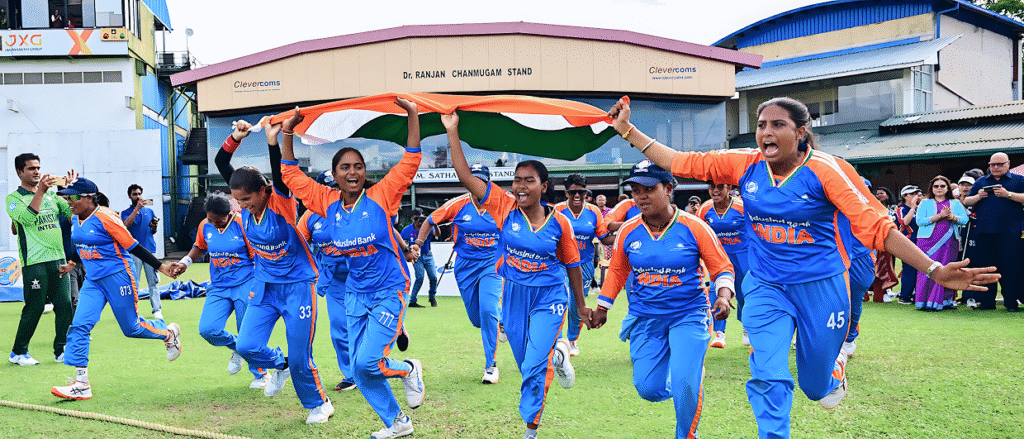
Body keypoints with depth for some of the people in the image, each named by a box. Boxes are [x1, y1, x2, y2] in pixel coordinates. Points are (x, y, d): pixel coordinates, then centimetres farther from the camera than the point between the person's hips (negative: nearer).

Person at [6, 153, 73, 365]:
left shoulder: (51, 195, 18)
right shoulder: (13, 198, 1)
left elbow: (71, 211, 10)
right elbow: (27, 217, -16)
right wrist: (40, 191, -20)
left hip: (58, 259, 5)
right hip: (34, 262, -5)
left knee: (65, 304, 1)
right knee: (34, 307, -3)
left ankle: (61, 351, 12)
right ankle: (18, 353, 12)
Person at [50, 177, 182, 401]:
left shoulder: (106, 218, -18)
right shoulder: (76, 220, 6)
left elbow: (133, 246, -14)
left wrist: (160, 267, -12)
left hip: (117, 277, -7)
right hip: (93, 281, 7)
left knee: (131, 328, 4)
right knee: (79, 326, -9)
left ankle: (169, 332, 35)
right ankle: (81, 385, -8)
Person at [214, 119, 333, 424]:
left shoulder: (281, 201, -18)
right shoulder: (246, 202, -5)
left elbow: (280, 174, -38)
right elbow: (221, 163, -7)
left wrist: (272, 142, -48)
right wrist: (235, 138, -21)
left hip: (297, 285, -5)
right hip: (264, 287, 5)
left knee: (300, 359, 0)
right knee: (246, 346, -6)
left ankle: (319, 404, 25)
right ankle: (279, 365, 27)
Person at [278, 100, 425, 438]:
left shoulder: (381, 196, -12)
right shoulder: (328, 203, -1)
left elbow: (410, 162, -16)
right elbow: (292, 175, 5)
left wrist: (413, 117, -21)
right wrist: (287, 135, -2)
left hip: (389, 291, -5)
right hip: (356, 293, 5)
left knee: (367, 361, -15)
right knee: (359, 369, 7)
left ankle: (408, 369, 18)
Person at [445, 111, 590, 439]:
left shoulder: (559, 222, -10)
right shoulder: (505, 208, -10)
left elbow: (572, 265, 3)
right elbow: (466, 176, -15)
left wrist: (581, 305, 10)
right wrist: (452, 132, -20)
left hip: (549, 298, -3)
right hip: (514, 297, 3)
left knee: (535, 366, -11)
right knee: (527, 365, 16)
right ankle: (556, 354, 50)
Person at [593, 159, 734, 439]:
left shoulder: (694, 227, -11)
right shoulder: (628, 232, -2)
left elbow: (722, 268, -3)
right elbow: (617, 270, 14)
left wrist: (723, 297, -21)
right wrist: (602, 307, 19)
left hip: (689, 315, -3)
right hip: (645, 319, 3)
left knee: (685, 383, -17)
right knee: (648, 388, 1)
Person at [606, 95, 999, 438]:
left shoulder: (825, 170, -15)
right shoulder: (744, 165, -5)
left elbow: (875, 226, -20)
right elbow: (680, 163, -1)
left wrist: (934, 270, -28)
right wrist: (627, 130, -6)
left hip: (820, 286, -2)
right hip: (765, 287, 2)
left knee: (817, 387, 14)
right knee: (769, 380, -14)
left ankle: (835, 365, 51)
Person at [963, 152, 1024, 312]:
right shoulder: (981, 182, 19)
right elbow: (966, 202, 16)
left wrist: (1008, 194, -16)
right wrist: (978, 197, -4)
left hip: (1009, 233, -3)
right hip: (984, 233, 3)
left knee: (1010, 267, -5)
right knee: (985, 266, 4)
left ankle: (1011, 302, 2)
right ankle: (987, 301, 11)